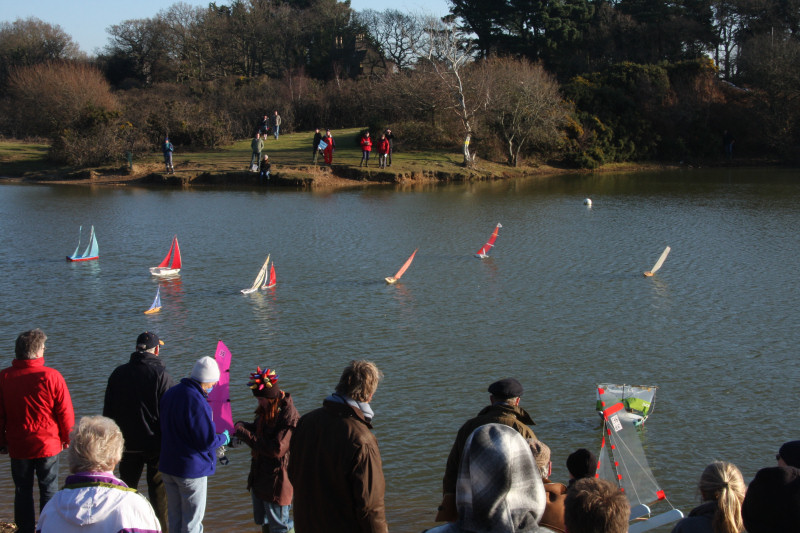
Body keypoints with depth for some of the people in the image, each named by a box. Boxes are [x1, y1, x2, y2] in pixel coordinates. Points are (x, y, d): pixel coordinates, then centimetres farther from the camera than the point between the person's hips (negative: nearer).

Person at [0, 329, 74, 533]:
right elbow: (65, 411, -8)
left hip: (18, 447, 2)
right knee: (49, 490, 9)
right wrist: (67, 438, 7)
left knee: (22, 491, 14)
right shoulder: (51, 376, -12)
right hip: (47, 445, -2)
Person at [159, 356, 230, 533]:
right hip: (191, 469, -8)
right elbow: (207, 442, -22)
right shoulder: (196, 402, -24)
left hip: (168, 465, 8)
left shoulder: (170, 393, 4)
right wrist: (223, 438, -1)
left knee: (174, 518, 17)